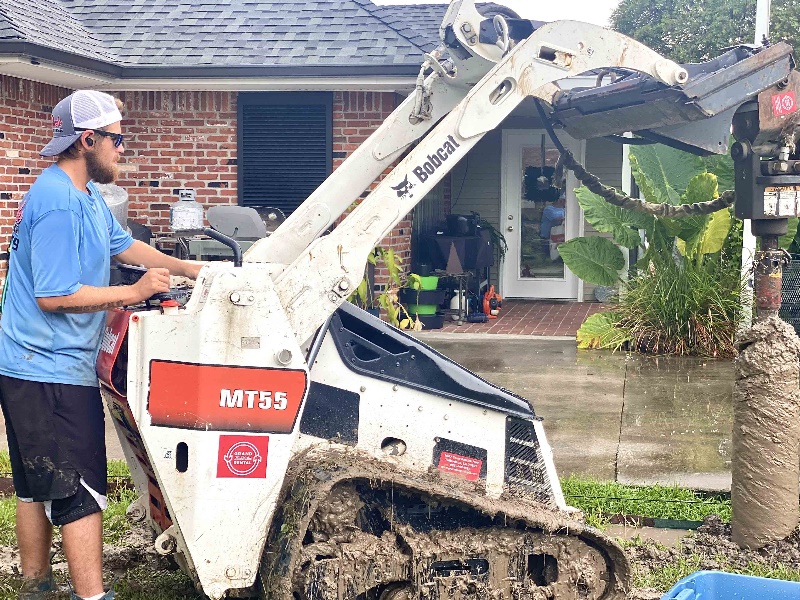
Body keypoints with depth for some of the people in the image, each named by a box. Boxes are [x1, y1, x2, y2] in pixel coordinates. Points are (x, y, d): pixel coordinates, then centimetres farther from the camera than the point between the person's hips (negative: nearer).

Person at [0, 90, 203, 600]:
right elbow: (53, 296, -25)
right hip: (52, 372, -11)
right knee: (81, 491, -8)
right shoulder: (58, 203, -22)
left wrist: (189, 269, 16)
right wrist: (134, 293, -20)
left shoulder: (86, 194, 11)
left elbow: (122, 245, 24)